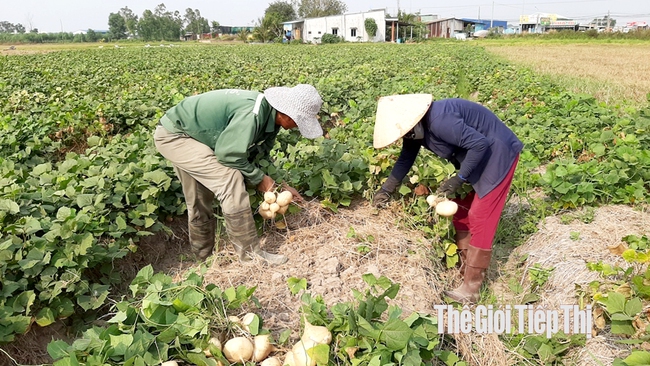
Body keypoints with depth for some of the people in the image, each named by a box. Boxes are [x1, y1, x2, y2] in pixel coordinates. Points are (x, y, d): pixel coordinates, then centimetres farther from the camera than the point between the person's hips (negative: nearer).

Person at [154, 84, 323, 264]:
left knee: (200, 202, 15)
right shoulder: (252, 113, -33)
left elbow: (261, 153, 8)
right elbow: (228, 155, -28)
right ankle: (250, 253, -11)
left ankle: (204, 256, 33)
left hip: (186, 134, 9)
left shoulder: (270, 115, -3)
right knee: (231, 179, -22)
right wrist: (259, 178, -15)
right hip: (173, 136, -9)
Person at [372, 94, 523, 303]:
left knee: (480, 219, -9)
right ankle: (466, 268, 25)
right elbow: (406, 159, 9)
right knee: (461, 211, 12)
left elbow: (479, 144, -30)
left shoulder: (439, 121, -33)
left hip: (497, 154, -9)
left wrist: (458, 179, -25)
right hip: (476, 157, 10)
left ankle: (471, 288, -2)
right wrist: (386, 188, 5)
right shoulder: (416, 125, -3)